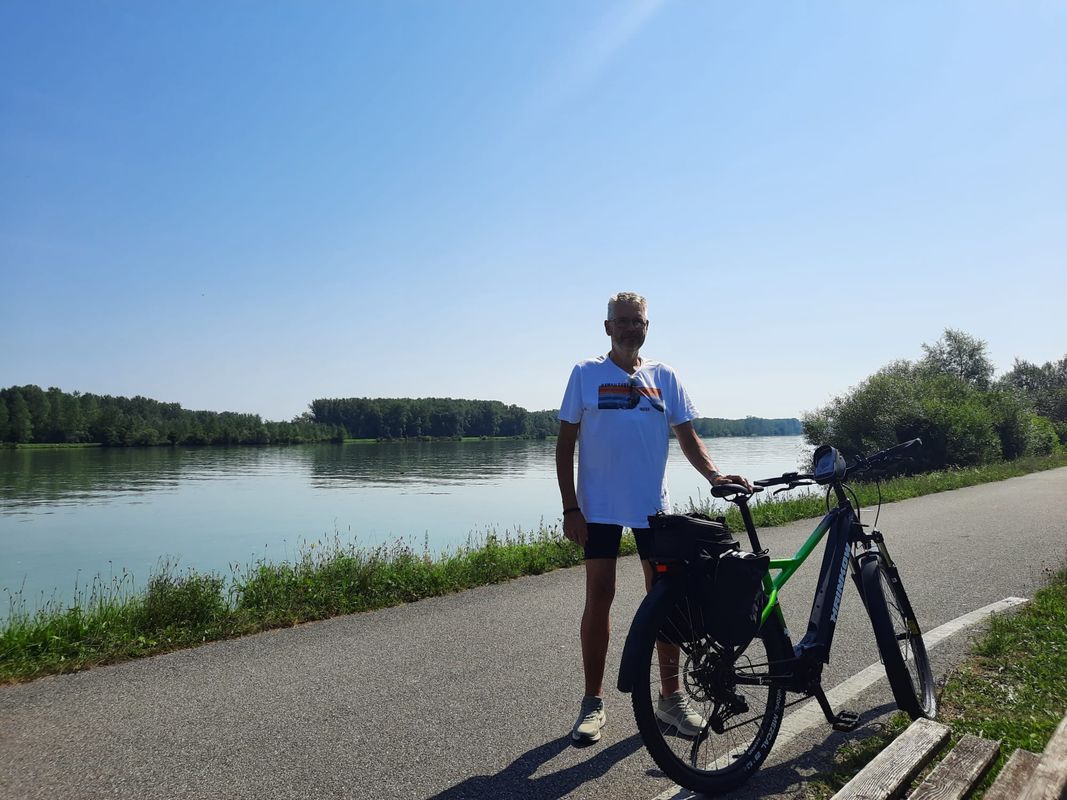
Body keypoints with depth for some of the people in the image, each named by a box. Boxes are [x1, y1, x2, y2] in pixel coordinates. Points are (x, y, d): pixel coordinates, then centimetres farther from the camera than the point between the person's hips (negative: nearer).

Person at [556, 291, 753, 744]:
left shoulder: (663, 377, 7)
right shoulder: (586, 374, -1)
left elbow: (687, 437, 7)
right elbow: (565, 442, -1)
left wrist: (714, 476, -12)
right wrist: (570, 507, -8)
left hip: (653, 506, 2)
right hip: (598, 506, -2)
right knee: (599, 598, 2)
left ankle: (670, 697, 21)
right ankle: (593, 701, 16)